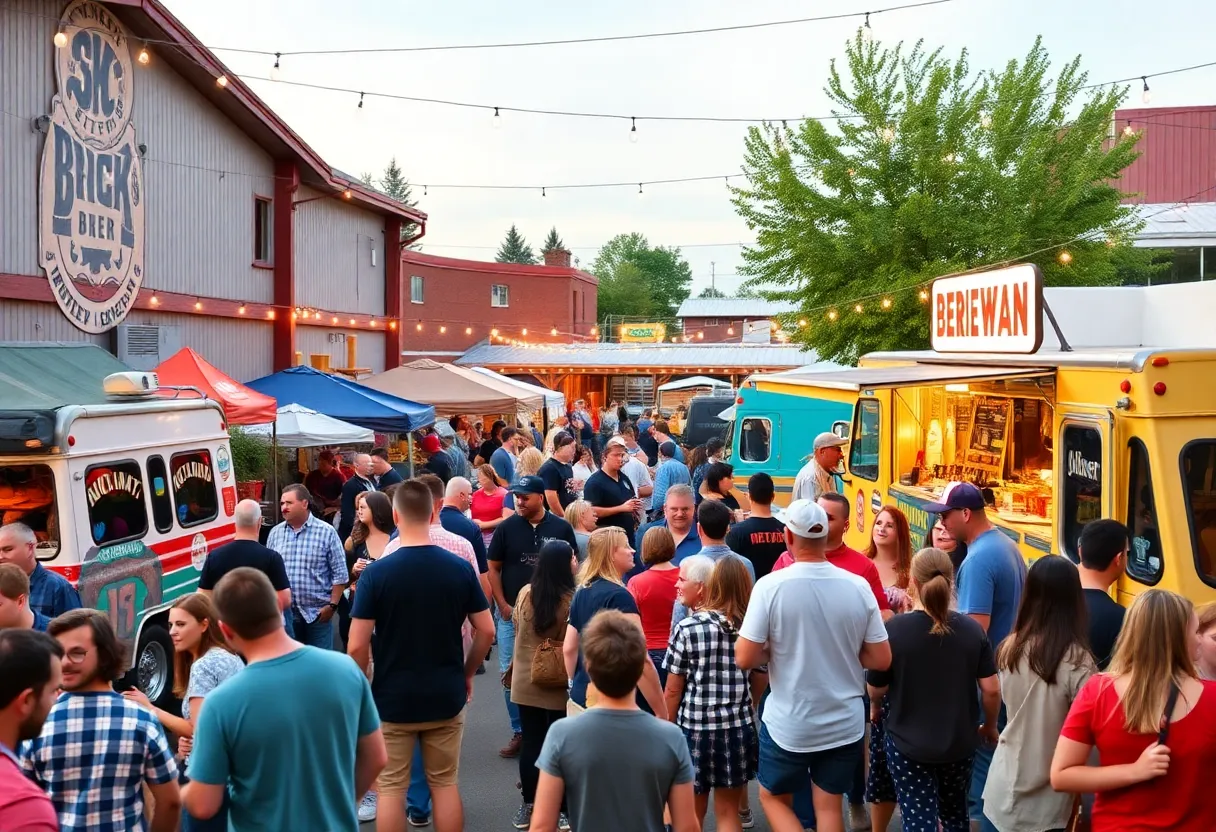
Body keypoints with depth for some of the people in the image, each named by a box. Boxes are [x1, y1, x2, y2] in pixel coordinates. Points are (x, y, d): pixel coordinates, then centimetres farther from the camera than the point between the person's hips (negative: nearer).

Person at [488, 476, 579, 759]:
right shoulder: (507, 527, -4)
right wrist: (502, 605, -4)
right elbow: (493, 568, 2)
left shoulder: (561, 528, -4)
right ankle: (519, 731, 17)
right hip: (512, 613, 1)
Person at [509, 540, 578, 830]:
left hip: (526, 682, 4)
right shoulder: (573, 599, -18)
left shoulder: (525, 593, -4)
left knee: (531, 743, 13)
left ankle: (528, 806, 22)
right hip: (559, 685, -4)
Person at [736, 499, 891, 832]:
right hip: (844, 724, 3)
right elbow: (881, 660, -2)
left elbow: (745, 659, -16)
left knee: (773, 796, 20)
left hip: (788, 724, -3)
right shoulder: (859, 587, -8)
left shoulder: (770, 586, -17)